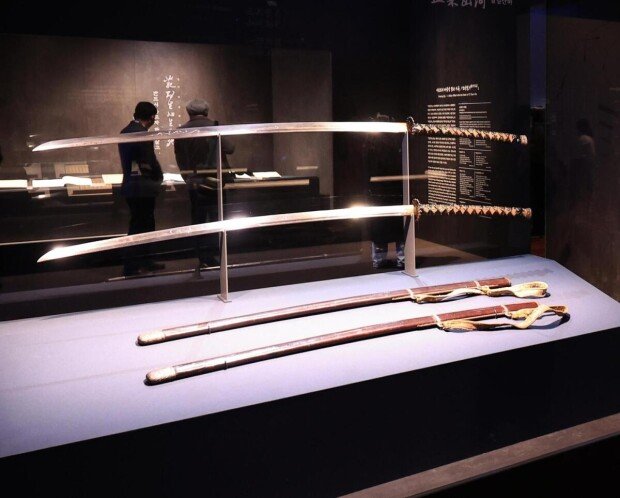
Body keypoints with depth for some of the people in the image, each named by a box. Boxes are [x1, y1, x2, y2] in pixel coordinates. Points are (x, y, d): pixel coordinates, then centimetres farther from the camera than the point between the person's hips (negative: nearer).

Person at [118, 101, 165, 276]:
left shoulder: (125, 131, 12)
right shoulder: (141, 133, -17)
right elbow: (150, 160, -18)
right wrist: (159, 177, 1)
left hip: (130, 185, 9)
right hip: (142, 187, -9)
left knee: (145, 223, 17)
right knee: (139, 226, -2)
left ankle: (145, 262, 26)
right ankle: (130, 267, 3)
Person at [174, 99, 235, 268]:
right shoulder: (213, 127, -8)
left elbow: (179, 159, 7)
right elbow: (229, 148, -11)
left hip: (193, 183, 3)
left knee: (198, 220, 10)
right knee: (215, 218, 3)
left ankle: (202, 258, 11)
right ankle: (210, 256, -3)